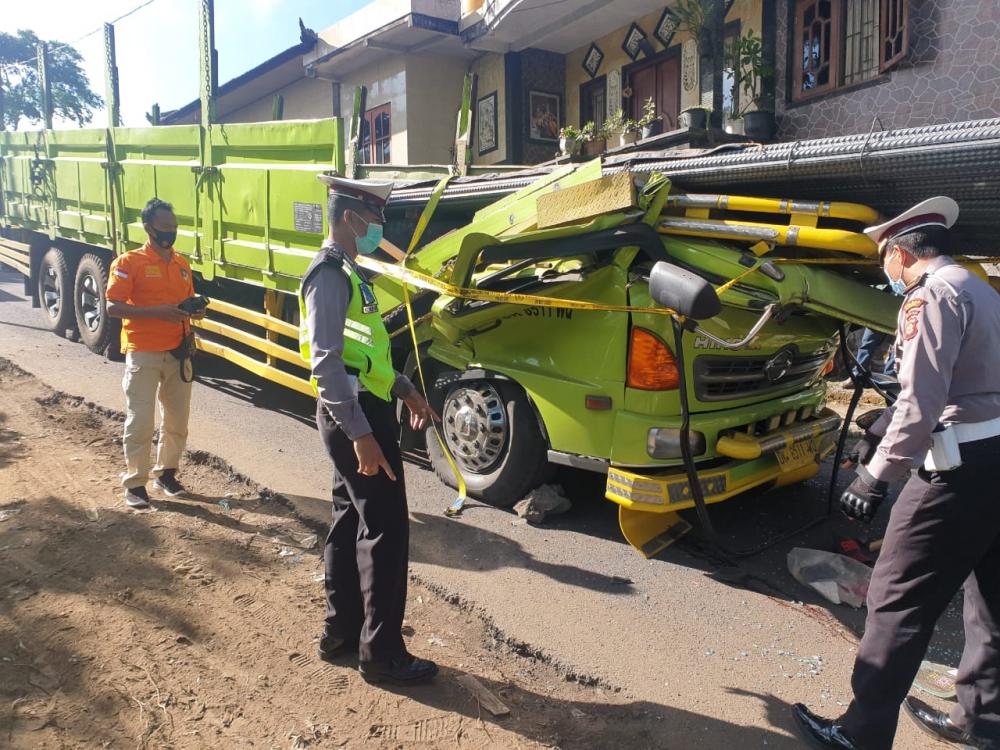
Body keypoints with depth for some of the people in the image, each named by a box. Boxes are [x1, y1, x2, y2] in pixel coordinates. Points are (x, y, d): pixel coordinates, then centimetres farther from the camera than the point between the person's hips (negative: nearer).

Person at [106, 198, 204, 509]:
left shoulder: (182, 264, 10)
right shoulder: (128, 262, -7)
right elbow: (113, 307, -14)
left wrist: (195, 311, -3)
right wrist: (158, 312, -25)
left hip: (177, 352, 5)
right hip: (143, 354, -5)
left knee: (177, 418, 12)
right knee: (140, 421, -1)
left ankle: (166, 472, 28)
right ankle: (135, 482, 12)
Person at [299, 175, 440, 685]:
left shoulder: (348, 273, 17)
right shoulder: (330, 275, -15)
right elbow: (326, 361, -24)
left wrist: (406, 392, 24)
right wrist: (360, 434, -28)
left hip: (362, 411, 10)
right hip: (354, 414, -10)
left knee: (351, 523, 15)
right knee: (386, 529, -4)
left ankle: (341, 634, 28)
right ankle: (381, 653, 7)